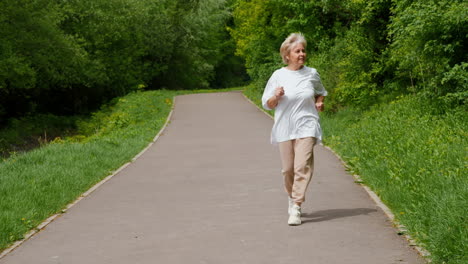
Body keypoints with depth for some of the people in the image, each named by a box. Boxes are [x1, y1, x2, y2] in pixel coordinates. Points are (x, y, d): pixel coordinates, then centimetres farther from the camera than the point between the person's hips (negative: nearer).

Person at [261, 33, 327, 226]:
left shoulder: (312, 74, 6)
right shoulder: (278, 76, 1)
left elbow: (321, 93, 26)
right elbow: (267, 104, 6)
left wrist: (319, 102, 5)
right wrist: (276, 96, -14)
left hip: (306, 127, 0)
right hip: (285, 128, 0)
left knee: (303, 166, -15)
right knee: (288, 169, 6)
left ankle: (296, 208, -16)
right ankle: (292, 198, 33)